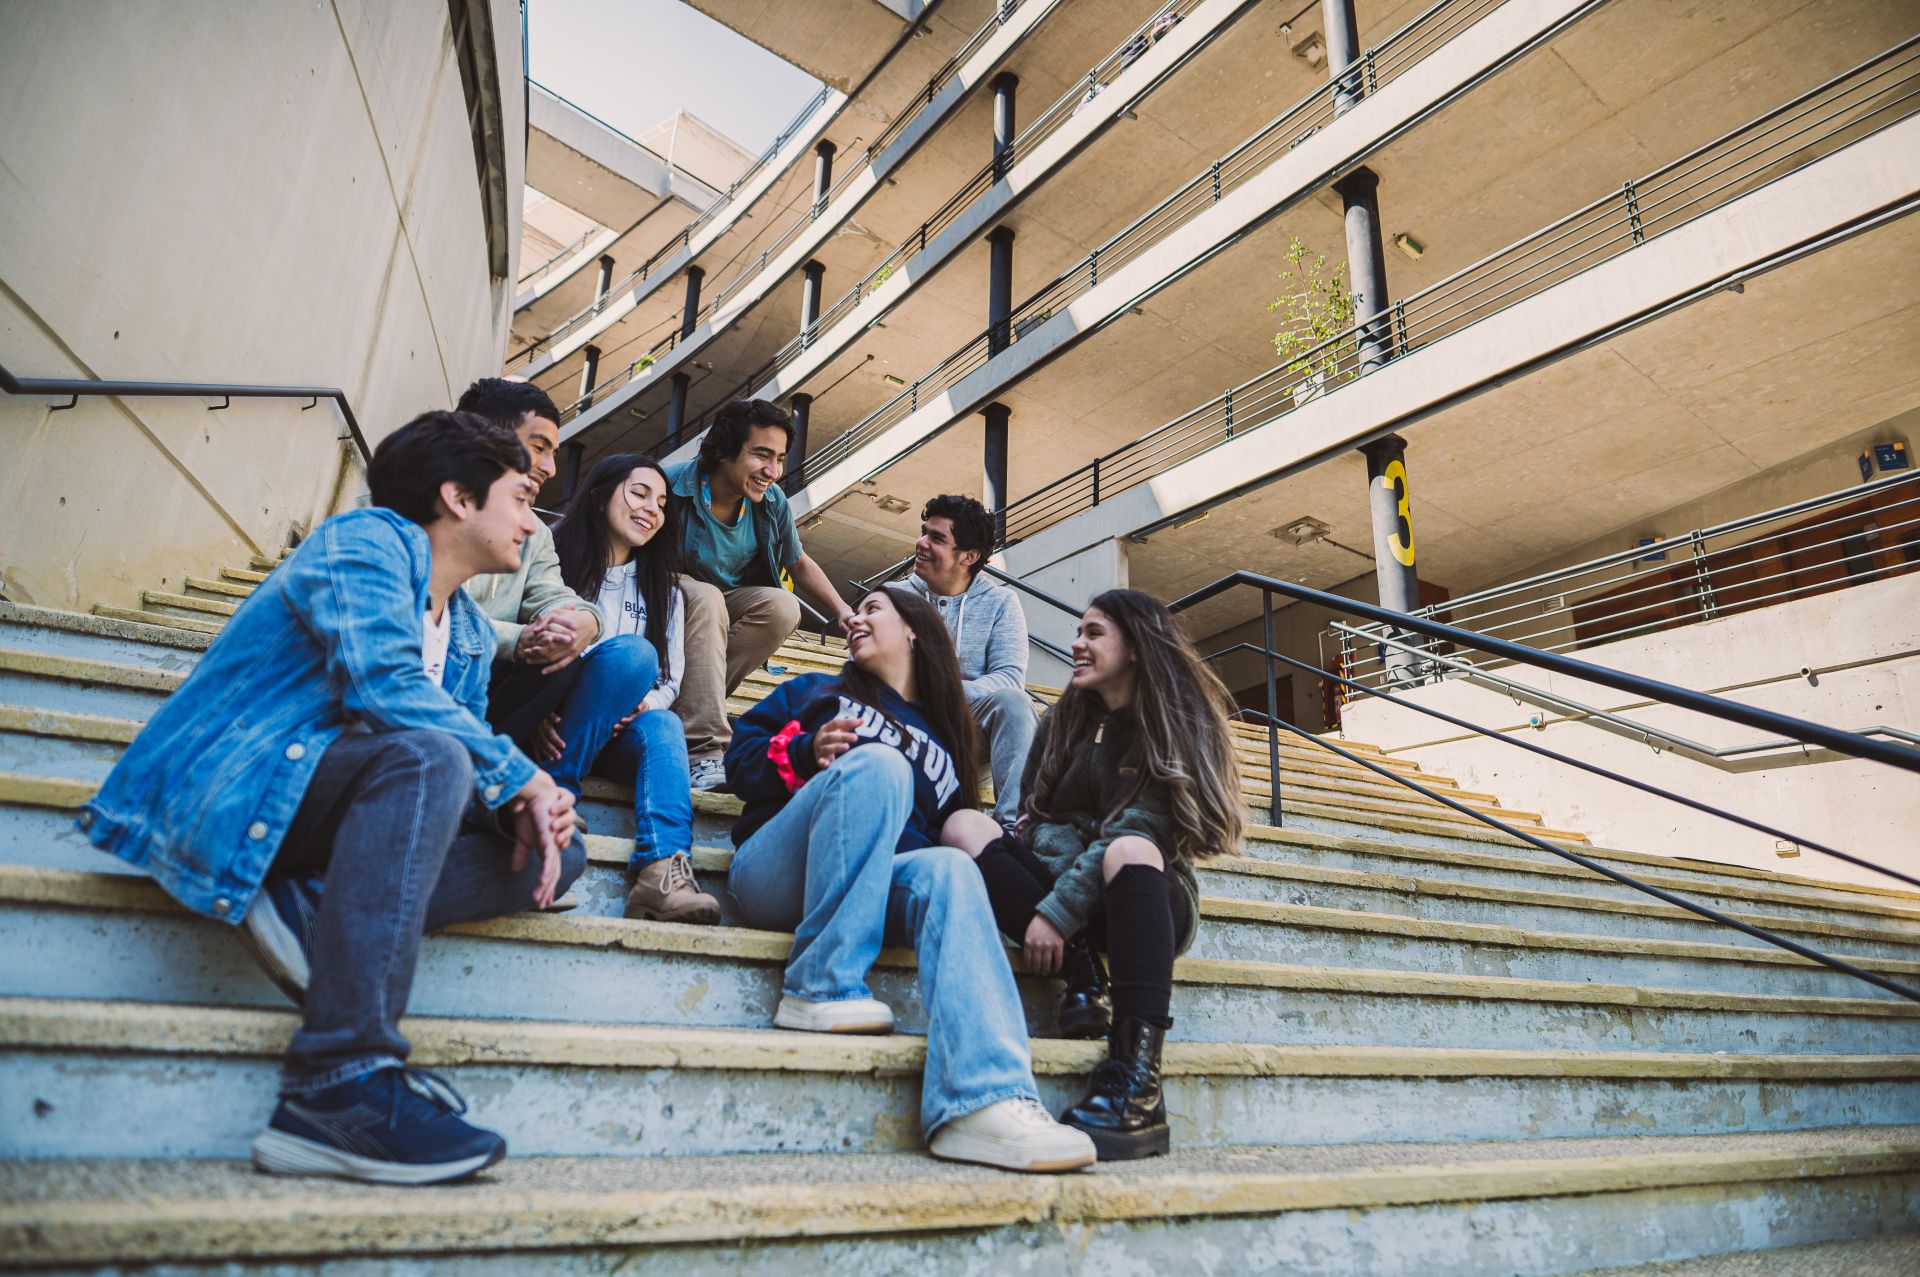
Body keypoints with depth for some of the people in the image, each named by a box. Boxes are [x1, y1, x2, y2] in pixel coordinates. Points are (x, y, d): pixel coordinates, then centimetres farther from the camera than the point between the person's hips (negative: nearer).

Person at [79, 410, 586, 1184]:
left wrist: (527, 810, -10)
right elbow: (384, 686, -25)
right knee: (426, 756, -36)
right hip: (225, 793, -8)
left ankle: (312, 910, -20)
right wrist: (519, 777, -18)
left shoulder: (470, 634, 18)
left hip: (322, 821, 8)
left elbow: (480, 764, 13)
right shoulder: (365, 541, -7)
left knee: (560, 854, -3)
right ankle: (343, 1080, -41)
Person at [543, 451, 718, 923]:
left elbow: (671, 677, 11)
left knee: (662, 726, -32)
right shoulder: (554, 557, 5)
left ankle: (661, 871, -53)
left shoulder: (662, 588, 19)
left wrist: (643, 704, -12)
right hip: (553, 728, -3)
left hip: (617, 733, 3)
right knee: (631, 651, -29)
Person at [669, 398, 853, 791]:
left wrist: (843, 612, -8)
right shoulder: (673, 486, -24)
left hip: (730, 603, 5)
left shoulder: (772, 501, -7)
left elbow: (800, 564, 6)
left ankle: (695, 703, -22)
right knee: (707, 597, -36)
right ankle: (702, 748, -41)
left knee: (783, 607, -23)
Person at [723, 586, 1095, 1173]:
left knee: (947, 869, -32)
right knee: (876, 762, -28)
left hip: (876, 886, 2)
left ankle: (983, 1098, -50)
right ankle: (820, 988, -31)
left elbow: (948, 830, 23)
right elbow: (740, 760, 10)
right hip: (772, 875, -2)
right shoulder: (817, 693, 23)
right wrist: (806, 752, -10)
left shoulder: (944, 742, 28)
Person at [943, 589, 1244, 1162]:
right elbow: (1036, 818, 10)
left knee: (1128, 852, -40)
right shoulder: (1063, 721, 12)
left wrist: (1057, 911, -24)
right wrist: (1076, 863, -12)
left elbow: (1139, 828, -16)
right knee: (964, 825, -18)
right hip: (1063, 878, 5)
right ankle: (1082, 975, -26)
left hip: (1151, 897, -4)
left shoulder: (1177, 724, -4)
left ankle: (1137, 1091, -45)